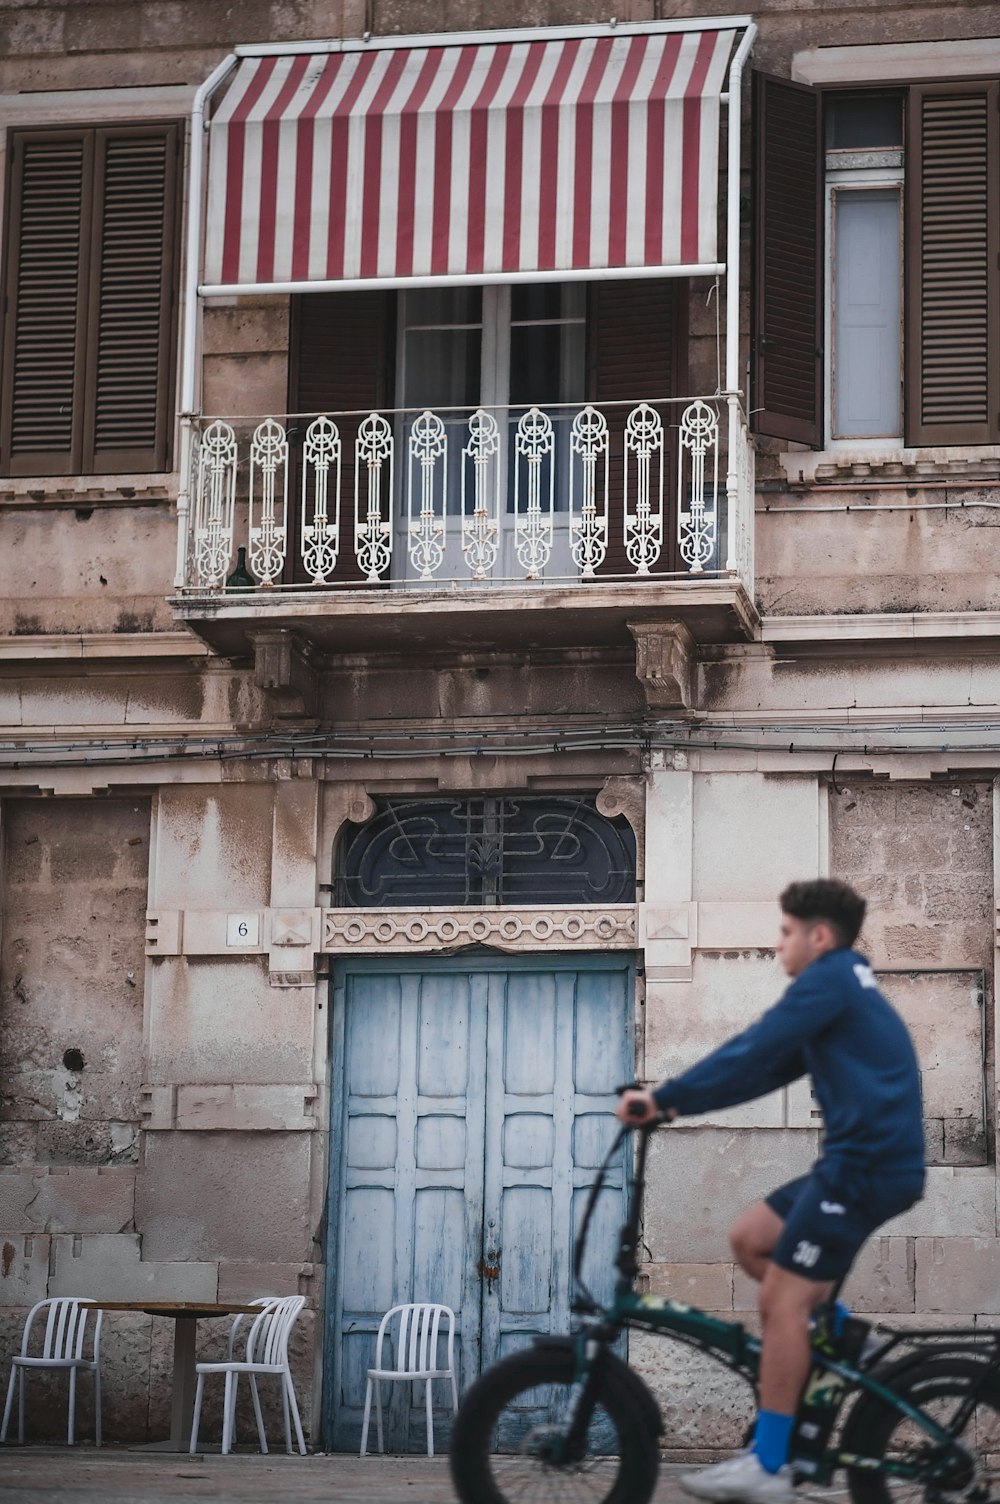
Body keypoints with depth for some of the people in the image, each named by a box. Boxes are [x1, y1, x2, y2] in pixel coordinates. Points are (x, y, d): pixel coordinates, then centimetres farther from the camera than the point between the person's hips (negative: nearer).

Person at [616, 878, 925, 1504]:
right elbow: (770, 1068, 20)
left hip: (868, 1164, -10)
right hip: (863, 1158, 10)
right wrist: (678, 1101, 13)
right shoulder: (844, 988, 22)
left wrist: (665, 1098, -12)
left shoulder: (831, 978, -9)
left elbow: (752, 1053, -15)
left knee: (780, 1297, -9)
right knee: (750, 1238, 14)